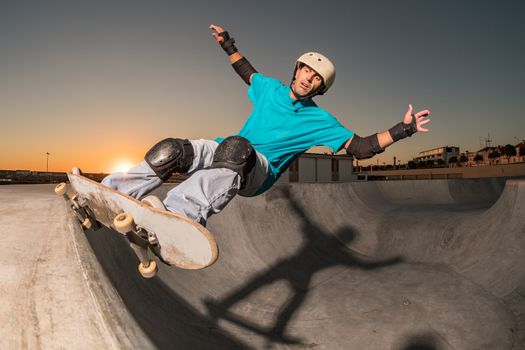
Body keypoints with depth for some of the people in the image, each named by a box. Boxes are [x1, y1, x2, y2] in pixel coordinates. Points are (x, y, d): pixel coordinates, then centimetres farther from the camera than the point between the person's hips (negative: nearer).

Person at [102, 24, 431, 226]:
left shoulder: (320, 121, 1)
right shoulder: (271, 88, 13)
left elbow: (361, 147, -2)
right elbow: (248, 71, 34)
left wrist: (402, 129, -9)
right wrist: (228, 45, 37)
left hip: (258, 172, -4)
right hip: (226, 152, 5)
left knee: (237, 147, -40)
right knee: (171, 151, -19)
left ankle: (181, 215, -57)